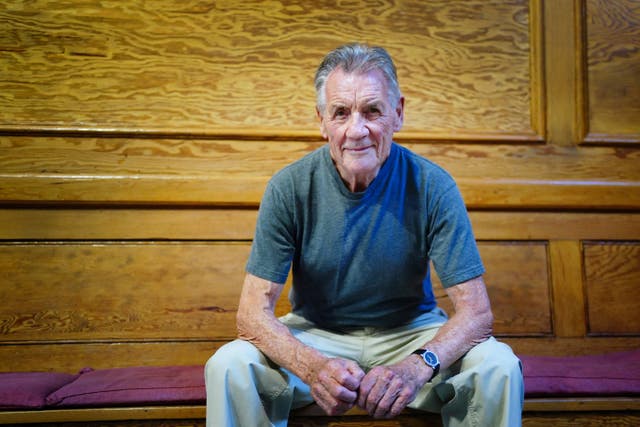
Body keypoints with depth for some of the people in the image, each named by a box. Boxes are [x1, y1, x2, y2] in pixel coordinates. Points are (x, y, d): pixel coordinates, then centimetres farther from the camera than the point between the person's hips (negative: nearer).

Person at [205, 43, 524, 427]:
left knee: (499, 367, -25)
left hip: (410, 330, 0)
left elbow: (476, 311, -19)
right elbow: (253, 313, -17)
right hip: (314, 333, 0)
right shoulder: (289, 188, -16)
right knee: (229, 366, -26)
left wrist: (418, 366, -39)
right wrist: (312, 366, -38)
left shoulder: (433, 187, -17)